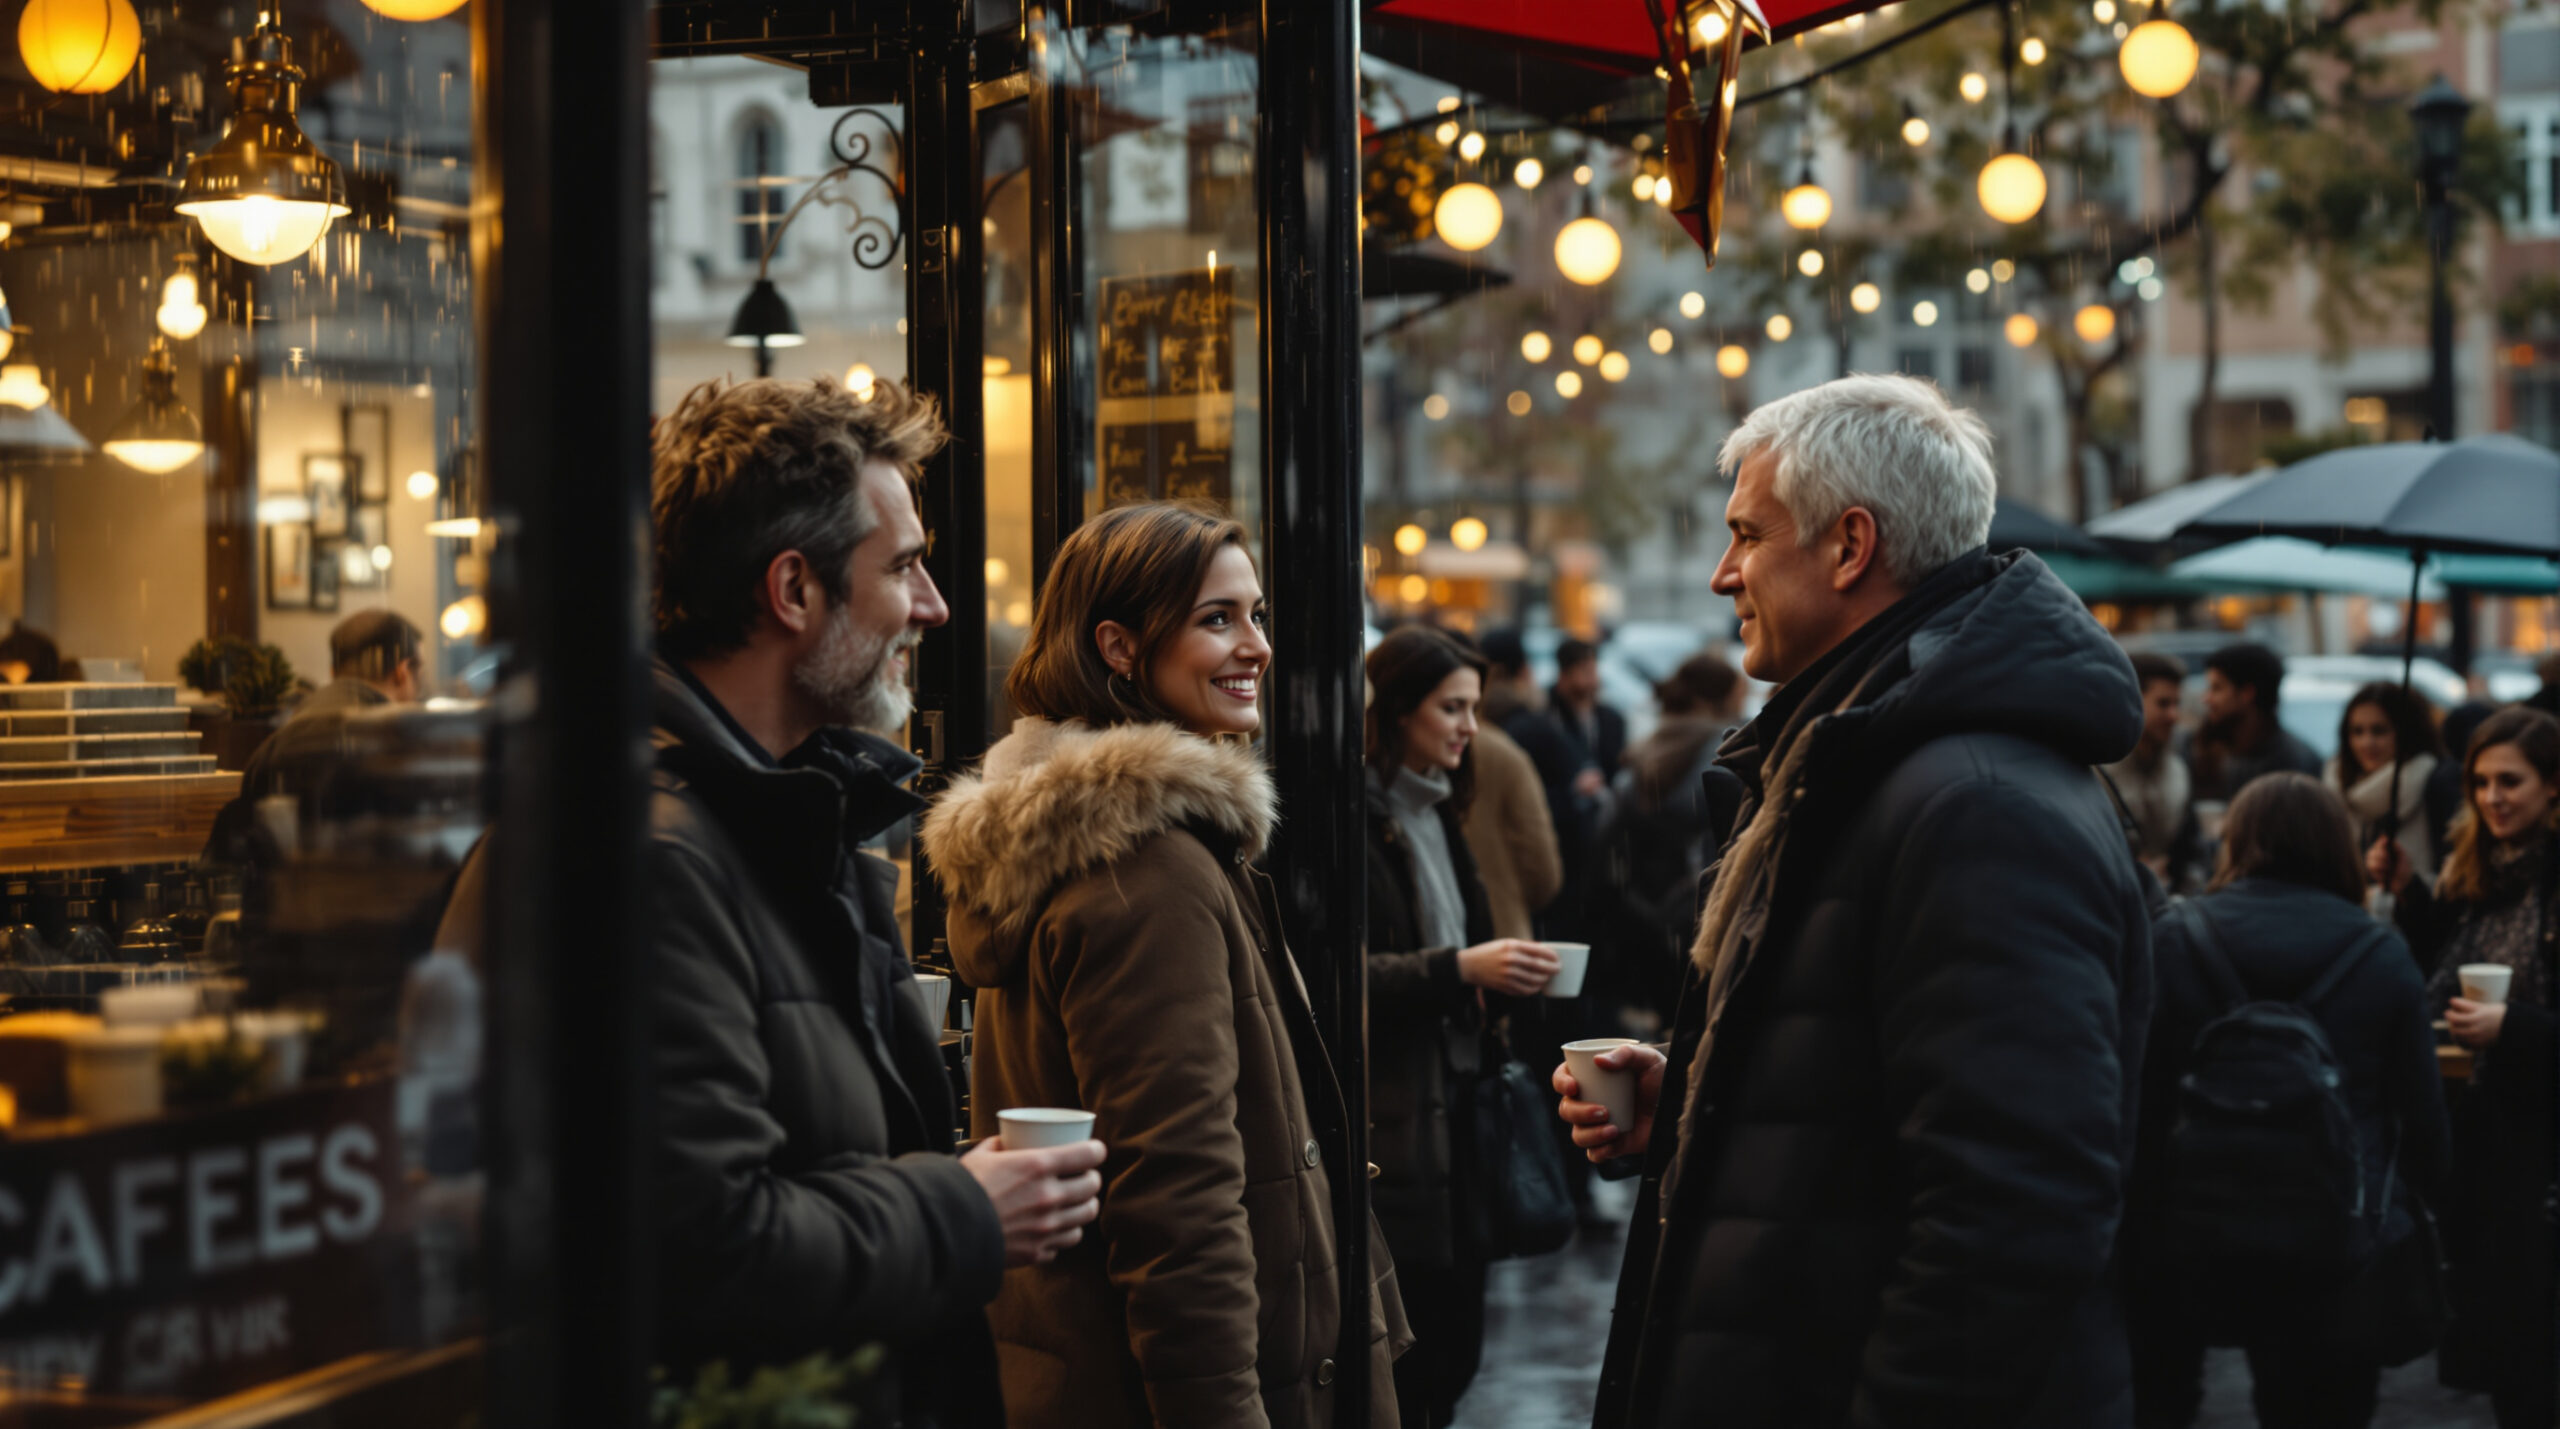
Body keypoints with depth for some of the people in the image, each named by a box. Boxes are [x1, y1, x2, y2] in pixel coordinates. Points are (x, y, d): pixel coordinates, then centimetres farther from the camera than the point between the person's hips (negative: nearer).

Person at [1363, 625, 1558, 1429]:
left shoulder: (1435, 814, 19)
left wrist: (1503, 976, 5)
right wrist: (1458, 969, -23)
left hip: (1454, 1112, 8)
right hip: (1389, 1128, -8)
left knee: (1452, 1348, 8)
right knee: (1401, 1363, -5)